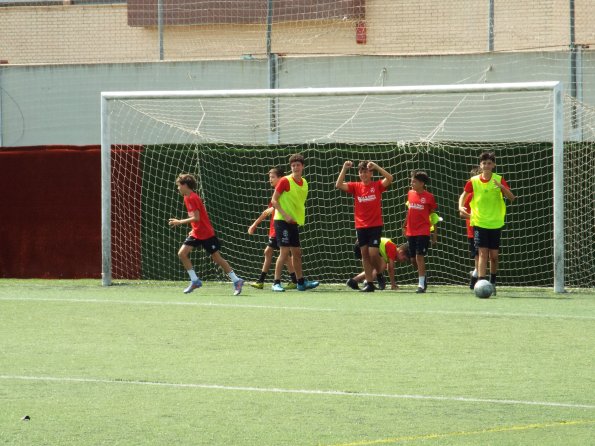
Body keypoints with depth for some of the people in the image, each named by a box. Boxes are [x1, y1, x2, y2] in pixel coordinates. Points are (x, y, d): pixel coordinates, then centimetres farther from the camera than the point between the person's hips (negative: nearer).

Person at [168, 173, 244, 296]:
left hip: (206, 234, -9)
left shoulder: (192, 198, -18)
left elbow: (196, 218, -24)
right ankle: (195, 281, 2)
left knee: (217, 258, -3)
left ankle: (236, 281, 5)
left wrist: (179, 222, -20)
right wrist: (194, 229, 14)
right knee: (182, 253, -3)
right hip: (196, 234, 9)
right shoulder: (187, 198, 10)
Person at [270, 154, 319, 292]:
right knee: (285, 252, -12)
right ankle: (276, 283, -9)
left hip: (294, 222, 7)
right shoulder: (285, 181, -11)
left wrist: (300, 218, 13)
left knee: (297, 252, 11)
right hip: (282, 221, -7)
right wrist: (285, 215, -20)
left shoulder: (304, 183, 10)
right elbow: (274, 200, -11)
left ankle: (301, 282, 18)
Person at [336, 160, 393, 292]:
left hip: (375, 226, -3)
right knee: (365, 254, 3)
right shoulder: (355, 186, 5)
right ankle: (369, 283, 7)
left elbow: (389, 178, -18)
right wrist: (344, 169, -14)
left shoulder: (377, 185, -1)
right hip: (360, 226, 3)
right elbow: (339, 185, -6)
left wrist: (376, 166, -22)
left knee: (373, 253, -10)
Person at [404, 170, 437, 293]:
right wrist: (405, 226, 21)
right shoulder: (410, 194, 9)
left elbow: (433, 214, 1)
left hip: (423, 231, -6)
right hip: (410, 231, 6)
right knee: (413, 258, 9)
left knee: (419, 256, -13)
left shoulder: (429, 197, -5)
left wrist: (434, 231, 1)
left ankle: (421, 284, -10)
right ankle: (422, 278, 30)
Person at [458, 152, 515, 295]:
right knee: (483, 253, -12)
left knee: (494, 255, 6)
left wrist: (502, 187, -26)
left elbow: (511, 198, -8)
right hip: (479, 222, -1)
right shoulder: (474, 181, 0)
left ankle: (492, 282, 26)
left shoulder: (499, 180, -2)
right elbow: (463, 195, 12)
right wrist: (461, 207, -8)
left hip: (495, 223, 1)